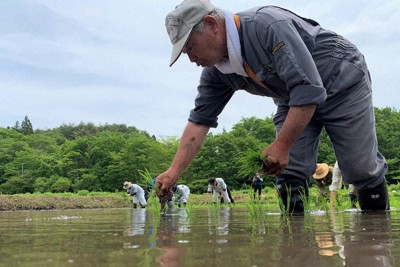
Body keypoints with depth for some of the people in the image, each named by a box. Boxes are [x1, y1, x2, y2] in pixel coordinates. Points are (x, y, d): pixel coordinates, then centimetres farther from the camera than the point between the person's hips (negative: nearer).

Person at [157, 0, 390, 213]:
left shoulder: (268, 26, -35)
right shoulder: (215, 72, -10)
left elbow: (309, 89, -37)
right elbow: (200, 121, -9)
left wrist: (282, 145, -36)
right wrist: (174, 171, -18)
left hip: (342, 83, -6)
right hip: (294, 100, 6)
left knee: (361, 169, 0)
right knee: (289, 172, -6)